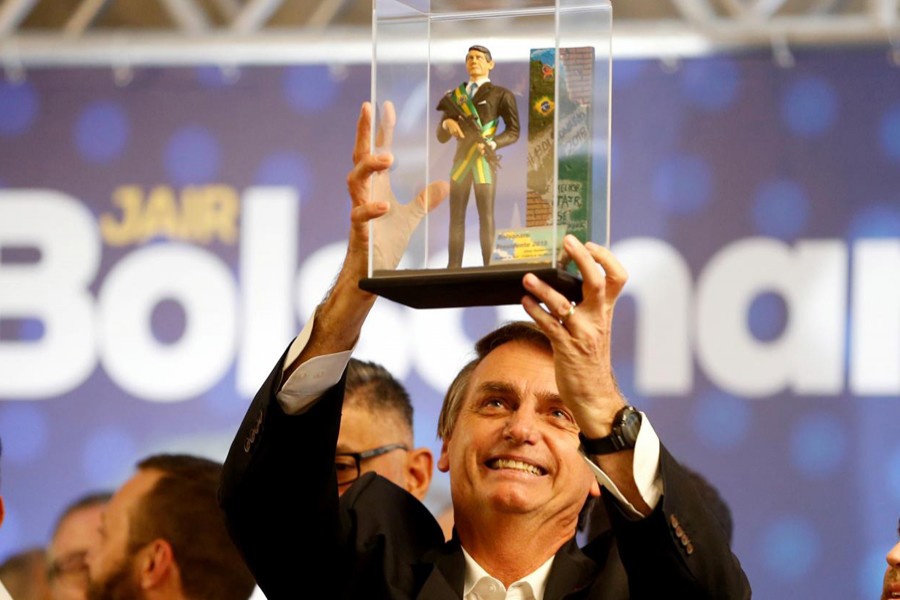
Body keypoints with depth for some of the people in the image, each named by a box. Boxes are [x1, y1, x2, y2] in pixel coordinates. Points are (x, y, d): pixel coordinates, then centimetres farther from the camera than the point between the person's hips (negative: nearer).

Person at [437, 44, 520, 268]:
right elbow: (441, 137, 12)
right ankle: (454, 268, 2)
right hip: (461, 160, 5)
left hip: (484, 161, -5)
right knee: (456, 216, 2)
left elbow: (513, 131, -2)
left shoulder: (500, 95, -1)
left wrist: (492, 144, -19)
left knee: (486, 216, -5)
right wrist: (447, 122, -11)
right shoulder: (456, 96, 13)